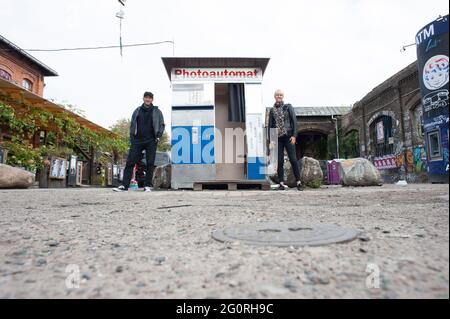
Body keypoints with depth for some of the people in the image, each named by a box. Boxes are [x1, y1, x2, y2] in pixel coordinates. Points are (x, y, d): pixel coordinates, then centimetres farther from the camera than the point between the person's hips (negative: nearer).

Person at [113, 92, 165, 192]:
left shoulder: (157, 111, 9)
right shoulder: (137, 111, 16)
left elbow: (162, 125, 10)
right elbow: (132, 125, 18)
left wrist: (158, 136, -4)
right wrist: (131, 138, 8)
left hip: (151, 141, -2)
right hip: (137, 141, 2)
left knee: (150, 164, -2)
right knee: (130, 162, -5)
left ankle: (147, 185, 6)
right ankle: (124, 185, -3)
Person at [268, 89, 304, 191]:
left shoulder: (288, 107, 6)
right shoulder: (272, 110, 12)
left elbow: (294, 121, 1)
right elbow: (270, 125, 13)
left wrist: (294, 135, -8)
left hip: (288, 136, -2)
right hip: (277, 138, 2)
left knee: (293, 159, -3)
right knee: (279, 161, 1)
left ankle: (298, 182, 4)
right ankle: (281, 183, 7)